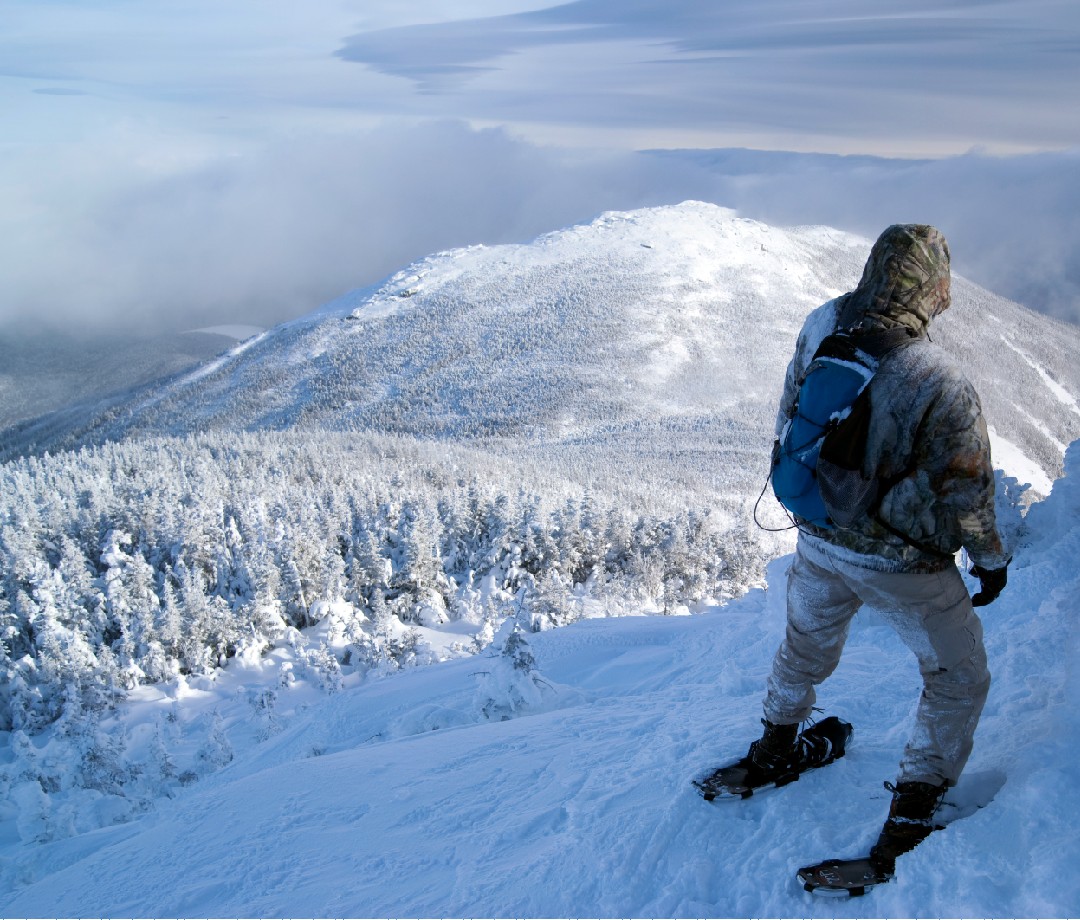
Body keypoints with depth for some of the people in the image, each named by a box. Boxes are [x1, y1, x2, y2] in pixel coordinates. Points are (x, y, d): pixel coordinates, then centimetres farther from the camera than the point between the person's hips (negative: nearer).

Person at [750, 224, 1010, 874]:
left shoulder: (821, 328, -14)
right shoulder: (941, 382, -29)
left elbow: (790, 419, 2)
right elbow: (967, 491, -16)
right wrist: (992, 560, 3)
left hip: (820, 543, 5)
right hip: (904, 563, -5)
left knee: (807, 649, 31)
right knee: (960, 681, 19)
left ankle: (775, 749, 53)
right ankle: (912, 814, 24)